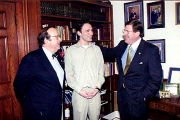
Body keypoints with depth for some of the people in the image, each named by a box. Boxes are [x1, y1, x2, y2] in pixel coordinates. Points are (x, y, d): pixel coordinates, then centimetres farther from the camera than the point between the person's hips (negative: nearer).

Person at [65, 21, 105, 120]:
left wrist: (97, 88, -4)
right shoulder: (70, 50, 2)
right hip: (79, 93, -2)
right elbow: (69, 74, 0)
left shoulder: (96, 49, 9)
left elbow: (101, 71, 8)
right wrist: (79, 90, -9)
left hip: (95, 92, 2)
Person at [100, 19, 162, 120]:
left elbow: (156, 78, -12)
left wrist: (143, 96, -14)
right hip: (122, 95, 5)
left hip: (138, 98, -5)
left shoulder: (151, 50, -14)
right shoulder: (122, 45, 3)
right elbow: (109, 52, 21)